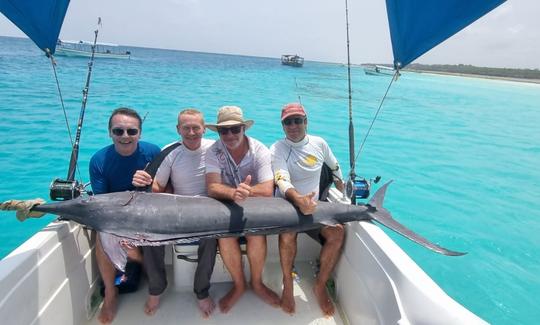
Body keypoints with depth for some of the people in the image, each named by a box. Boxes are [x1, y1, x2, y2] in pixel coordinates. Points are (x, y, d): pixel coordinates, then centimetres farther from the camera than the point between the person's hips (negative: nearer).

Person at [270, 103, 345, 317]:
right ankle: (288, 284, -9)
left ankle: (320, 285, -3)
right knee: (287, 232, -34)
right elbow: (282, 181, -25)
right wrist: (298, 199, -45)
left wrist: (341, 191, 28)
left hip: (314, 206, 4)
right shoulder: (277, 149, -9)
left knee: (337, 232, -22)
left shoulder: (319, 144, 3)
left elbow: (335, 167, 22)